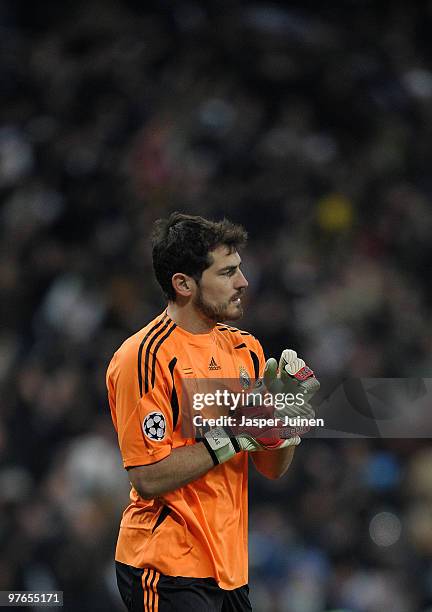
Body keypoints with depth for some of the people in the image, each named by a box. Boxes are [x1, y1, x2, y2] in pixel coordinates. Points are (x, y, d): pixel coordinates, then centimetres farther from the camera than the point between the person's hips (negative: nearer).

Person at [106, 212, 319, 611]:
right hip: (169, 570, -7)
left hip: (230, 564, 7)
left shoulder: (245, 348, 9)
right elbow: (149, 479, -20)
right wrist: (234, 435, -18)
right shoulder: (146, 356, -14)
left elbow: (272, 469, 11)